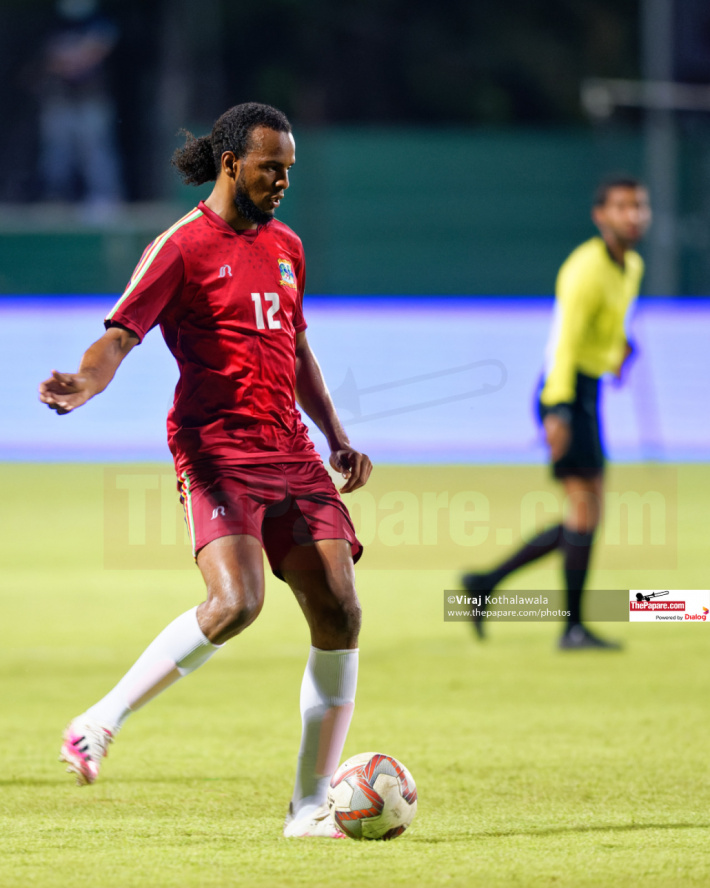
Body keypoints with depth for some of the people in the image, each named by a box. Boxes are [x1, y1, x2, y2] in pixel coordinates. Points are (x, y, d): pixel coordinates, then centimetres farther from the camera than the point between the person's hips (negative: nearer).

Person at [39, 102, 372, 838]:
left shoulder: (284, 246, 20)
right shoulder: (182, 247, -3)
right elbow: (119, 335, -12)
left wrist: (336, 439, 23)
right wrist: (84, 384, -33)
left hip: (290, 454, 7)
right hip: (217, 452, -7)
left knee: (339, 612, -4)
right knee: (235, 601, -28)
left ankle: (309, 808, 4)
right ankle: (99, 725, -13)